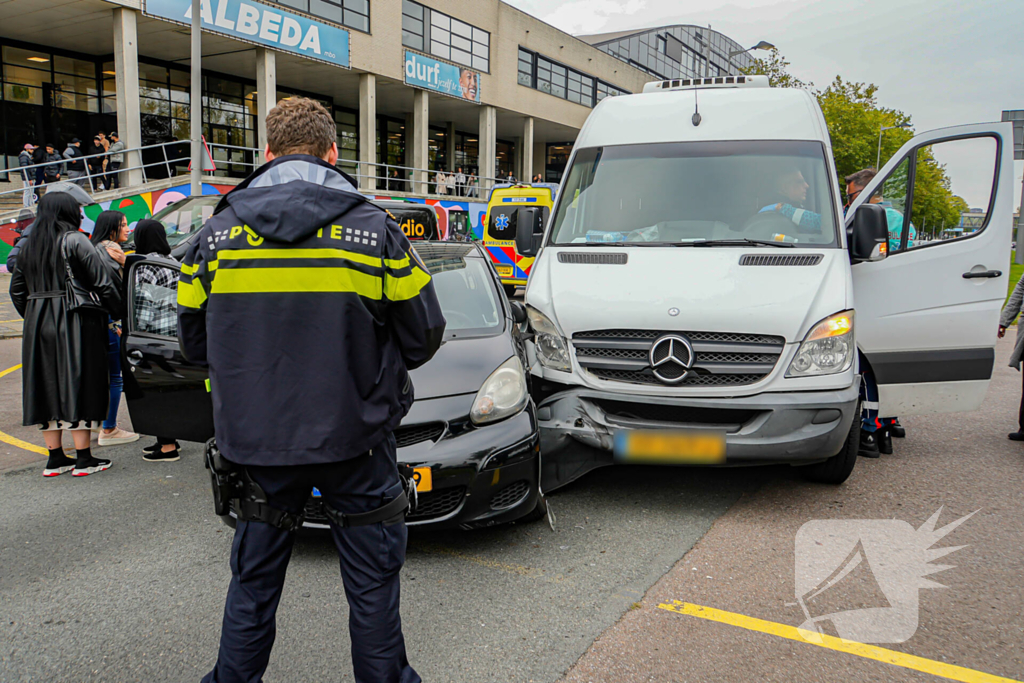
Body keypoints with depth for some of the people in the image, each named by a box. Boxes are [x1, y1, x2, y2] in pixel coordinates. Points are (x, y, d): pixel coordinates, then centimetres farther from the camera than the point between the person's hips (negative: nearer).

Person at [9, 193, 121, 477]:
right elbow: (102, 283, -13)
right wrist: (120, 313, -5)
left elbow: (17, 289, 15)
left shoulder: (29, 246, 12)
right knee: (77, 382, -2)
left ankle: (55, 459, 16)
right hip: (74, 323, -6)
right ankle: (83, 459, 1)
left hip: (38, 325, 6)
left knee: (48, 385, 10)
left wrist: (32, 317, 21)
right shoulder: (75, 241, -8)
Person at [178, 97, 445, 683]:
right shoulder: (374, 229, -8)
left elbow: (195, 341, 8)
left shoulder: (218, 233, -1)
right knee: (372, 580, 13)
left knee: (254, 578, 20)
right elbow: (423, 336, -3)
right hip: (354, 437, -2)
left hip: (255, 438, 3)